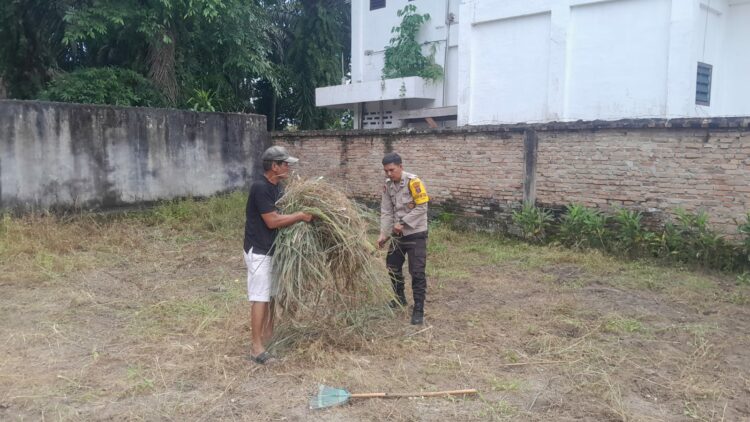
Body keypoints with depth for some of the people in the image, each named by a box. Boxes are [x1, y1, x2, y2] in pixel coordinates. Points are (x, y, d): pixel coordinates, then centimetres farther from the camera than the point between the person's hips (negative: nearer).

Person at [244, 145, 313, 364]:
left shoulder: (278, 188, 7)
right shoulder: (260, 187, -21)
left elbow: (284, 212, 11)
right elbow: (272, 221, -23)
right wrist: (300, 216, -18)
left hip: (272, 249, 9)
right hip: (258, 251, -9)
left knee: (270, 295, 15)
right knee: (260, 297, -7)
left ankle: (268, 336, 27)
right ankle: (256, 347, -1)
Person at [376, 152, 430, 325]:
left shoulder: (413, 182, -18)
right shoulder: (388, 185, 1)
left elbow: (421, 207, -19)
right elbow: (386, 212, 2)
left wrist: (403, 223, -21)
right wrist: (383, 234, -8)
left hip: (416, 234, -7)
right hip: (398, 234, 7)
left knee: (417, 272, -6)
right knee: (393, 266, 18)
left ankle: (418, 310, 1)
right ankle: (400, 298, 37)